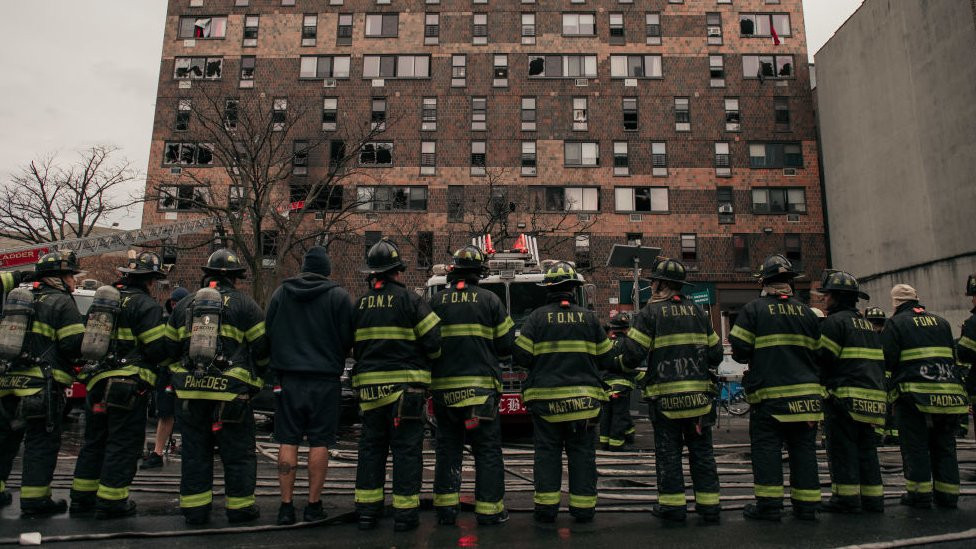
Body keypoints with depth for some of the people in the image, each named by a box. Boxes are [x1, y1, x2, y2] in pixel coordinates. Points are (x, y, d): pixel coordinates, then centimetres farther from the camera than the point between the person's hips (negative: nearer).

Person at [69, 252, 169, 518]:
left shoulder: (102, 298, 14)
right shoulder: (146, 305, -12)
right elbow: (159, 349, -16)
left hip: (97, 383, 8)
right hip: (129, 386, -8)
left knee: (94, 441, 18)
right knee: (123, 444, 2)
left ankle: (81, 496, 26)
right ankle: (110, 501, 7)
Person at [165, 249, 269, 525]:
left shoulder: (184, 305, 13)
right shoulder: (244, 304, -2)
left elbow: (170, 347, 16)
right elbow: (262, 348, -3)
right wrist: (255, 377, 13)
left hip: (190, 391, 5)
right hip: (231, 392, -4)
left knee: (195, 452, 13)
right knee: (238, 453, 6)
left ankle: (195, 509, 19)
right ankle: (239, 507, 13)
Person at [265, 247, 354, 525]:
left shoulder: (280, 293, 4)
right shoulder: (339, 296, -5)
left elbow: (268, 333, 9)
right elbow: (349, 338, -6)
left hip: (288, 377, 2)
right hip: (325, 379, -2)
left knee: (288, 441, 9)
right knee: (319, 442, 5)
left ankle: (286, 505, 12)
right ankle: (314, 505, 10)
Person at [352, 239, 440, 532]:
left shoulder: (360, 304, 9)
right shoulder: (410, 300, -8)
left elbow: (354, 346, 15)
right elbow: (433, 341, -9)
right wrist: (425, 360, 11)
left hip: (369, 386, 5)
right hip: (405, 385, -5)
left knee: (371, 447, 13)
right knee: (406, 448, 3)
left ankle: (367, 510, 18)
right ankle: (405, 512, 8)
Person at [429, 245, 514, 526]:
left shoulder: (436, 300, 4)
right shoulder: (490, 300, -2)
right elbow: (506, 345, 0)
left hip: (443, 385, 3)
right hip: (481, 385, -2)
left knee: (447, 448, 13)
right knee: (487, 450, 7)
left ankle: (445, 508, 16)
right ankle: (489, 510, 9)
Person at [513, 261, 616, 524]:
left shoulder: (537, 317, -3)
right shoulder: (589, 318, 1)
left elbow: (521, 356, -6)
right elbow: (606, 359, 5)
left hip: (545, 397, -1)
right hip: (583, 398, 1)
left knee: (547, 452, 7)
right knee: (582, 453, 9)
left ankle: (546, 507, 10)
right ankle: (583, 508, 14)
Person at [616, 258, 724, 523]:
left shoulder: (651, 312, -6)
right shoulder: (696, 310, 8)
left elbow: (632, 353, -12)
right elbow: (715, 352, 11)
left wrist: (624, 356, 10)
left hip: (665, 394, -4)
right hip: (699, 392, 4)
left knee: (668, 451, 6)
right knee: (702, 450, 12)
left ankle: (673, 506, 10)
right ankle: (709, 505, 17)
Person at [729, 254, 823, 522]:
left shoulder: (753, 309, -5)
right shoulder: (807, 312, 7)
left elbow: (739, 349, -8)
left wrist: (753, 361, 13)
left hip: (768, 392, -4)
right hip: (806, 393, 4)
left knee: (766, 448, 3)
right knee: (803, 449, 11)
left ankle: (769, 504, 4)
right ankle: (806, 505, 16)